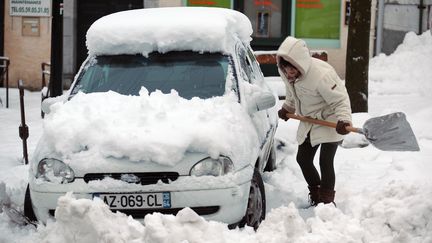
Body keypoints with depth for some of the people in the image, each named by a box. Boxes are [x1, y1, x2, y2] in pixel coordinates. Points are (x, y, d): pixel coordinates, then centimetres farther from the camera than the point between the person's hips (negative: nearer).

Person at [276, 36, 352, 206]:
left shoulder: (321, 75, -33)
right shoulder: (286, 72, -9)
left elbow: (340, 100, -28)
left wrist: (343, 120, -41)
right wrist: (287, 109, 12)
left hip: (329, 121, -8)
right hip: (308, 122, 8)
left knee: (325, 162, -14)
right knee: (303, 159, 12)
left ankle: (327, 202, -2)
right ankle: (315, 195, 31)